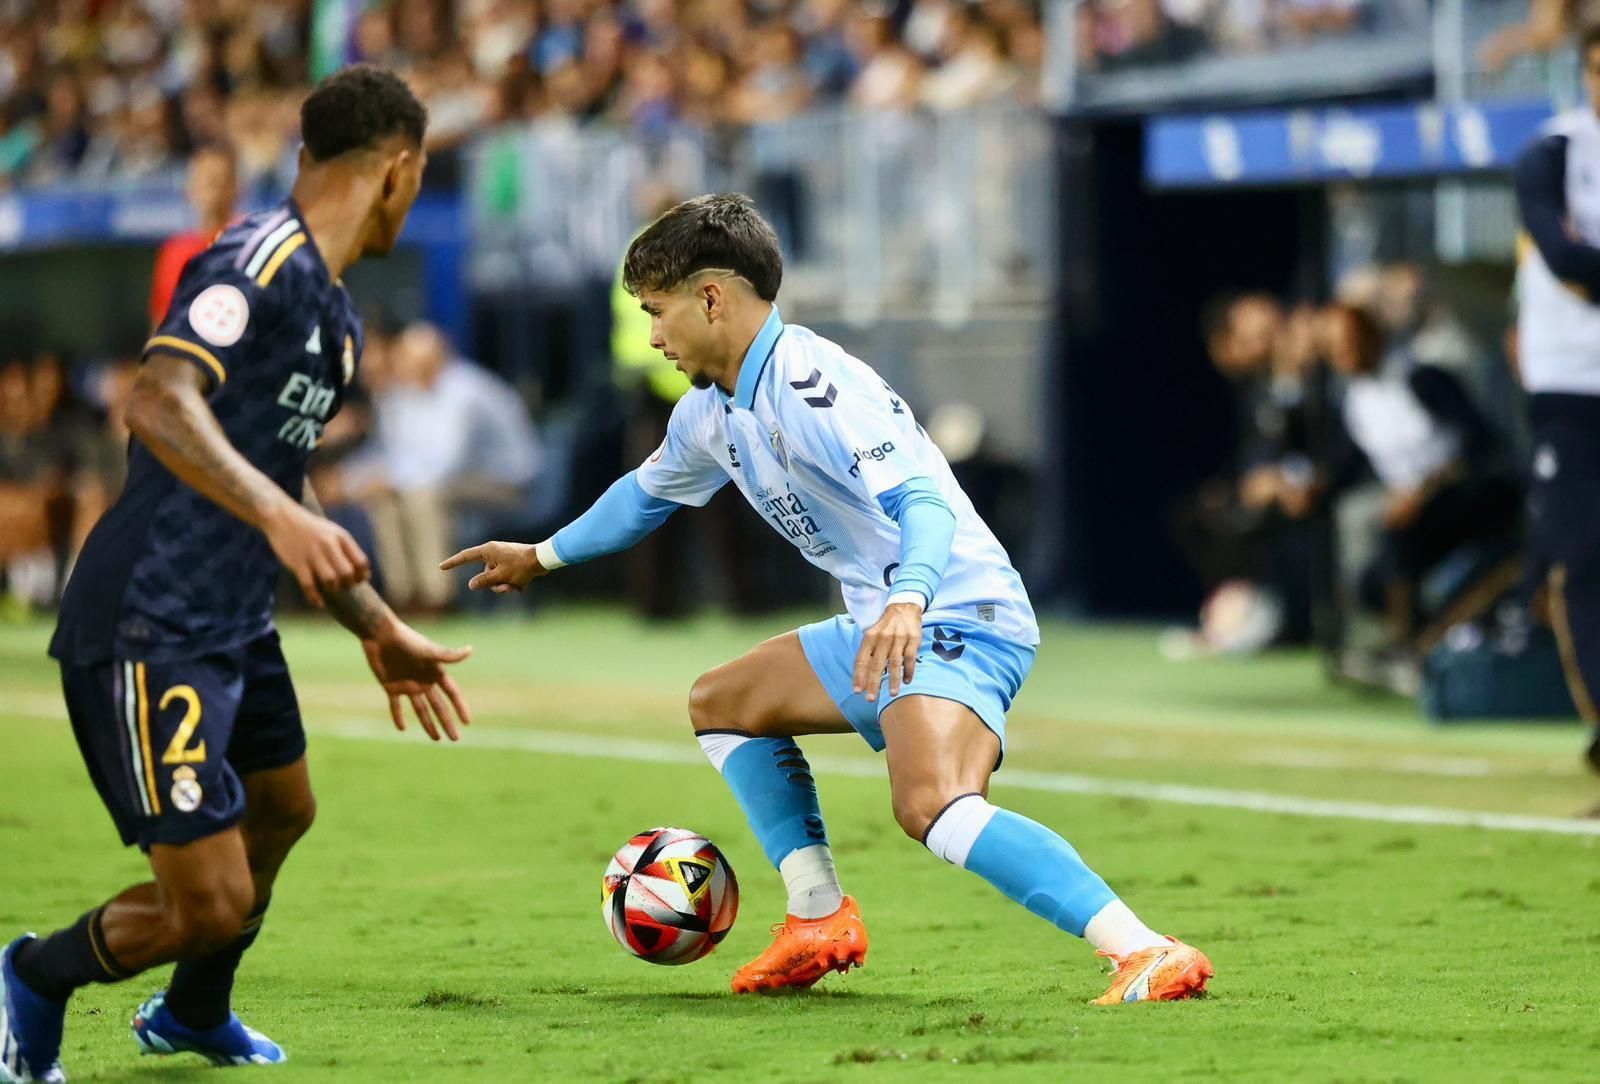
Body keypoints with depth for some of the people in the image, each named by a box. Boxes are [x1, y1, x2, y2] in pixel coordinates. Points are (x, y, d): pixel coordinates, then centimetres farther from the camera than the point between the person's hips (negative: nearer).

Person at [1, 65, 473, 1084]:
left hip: (236, 624, 11)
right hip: (152, 634, -11)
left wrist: (381, 633, 31)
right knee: (212, 902, -12)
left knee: (282, 812, 30)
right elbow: (159, 401, -31)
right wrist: (279, 515, -42)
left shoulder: (337, 317, 15)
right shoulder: (261, 260, -17)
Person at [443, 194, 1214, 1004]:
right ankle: (819, 919, 19)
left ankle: (1146, 953, -42)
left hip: (961, 616, -11)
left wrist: (908, 601, -51)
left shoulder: (811, 386, -19)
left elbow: (922, 501, -32)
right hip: (882, 630, 11)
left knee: (931, 806, -35)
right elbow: (647, 492, 36)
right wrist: (544, 556, 48)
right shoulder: (712, 413, 13)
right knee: (721, 702, 24)